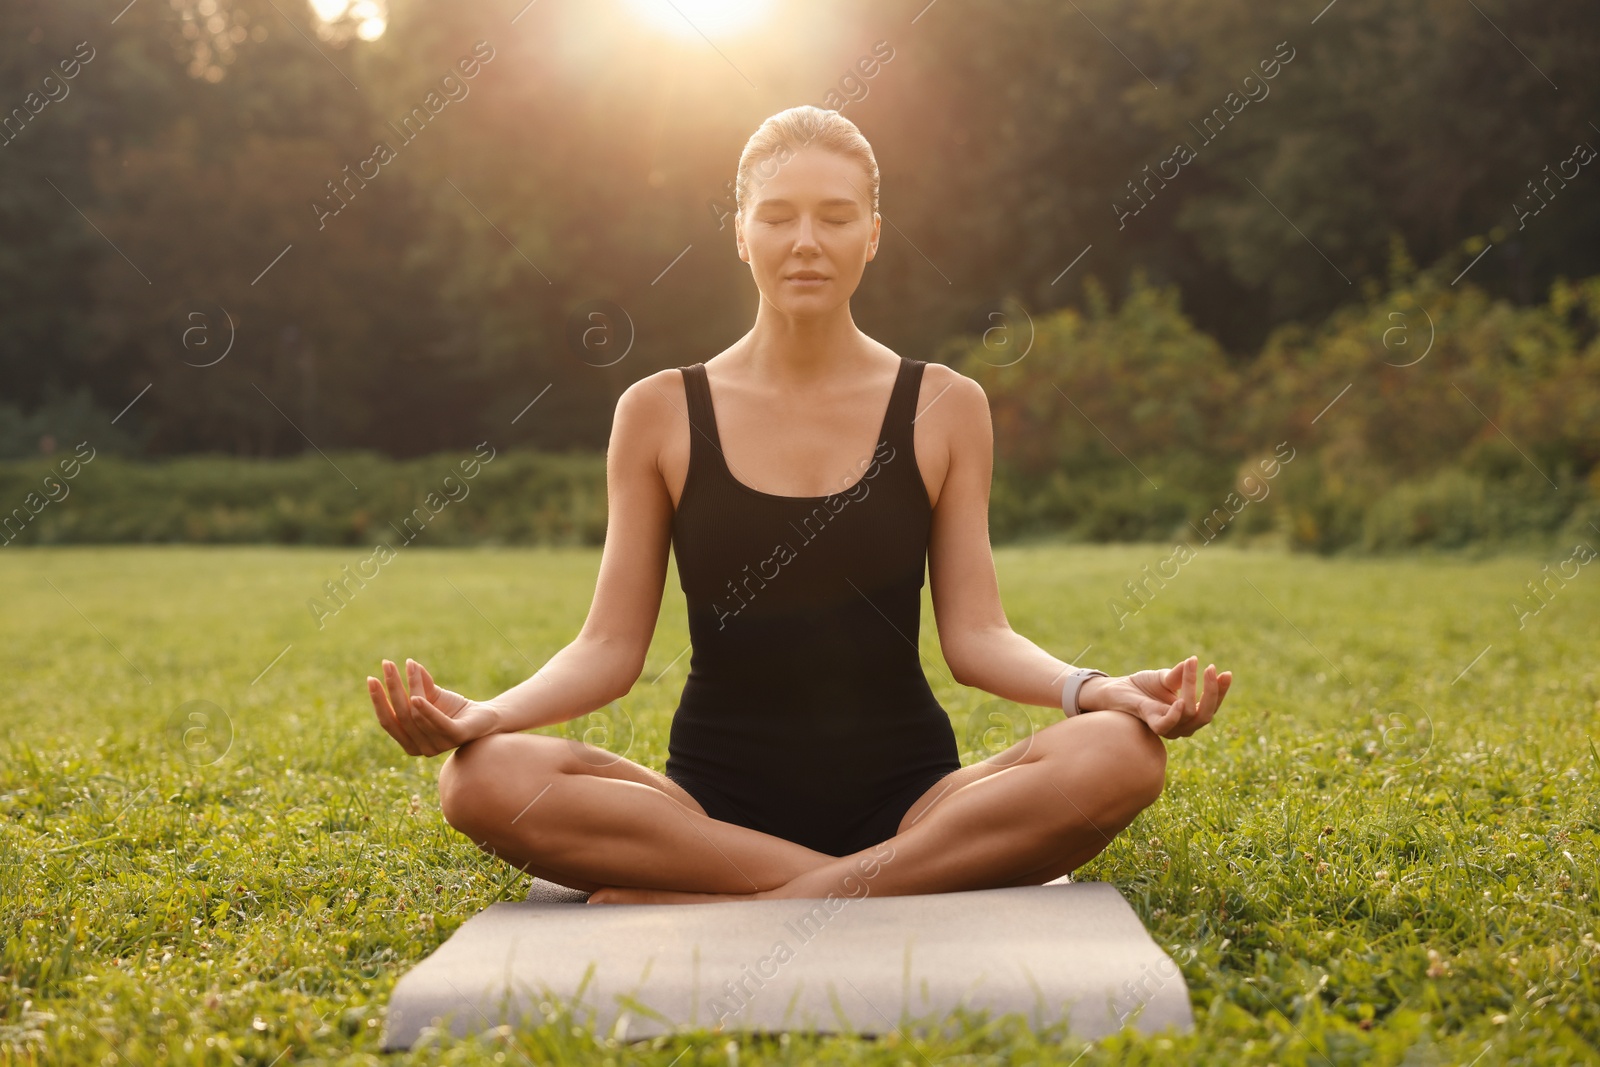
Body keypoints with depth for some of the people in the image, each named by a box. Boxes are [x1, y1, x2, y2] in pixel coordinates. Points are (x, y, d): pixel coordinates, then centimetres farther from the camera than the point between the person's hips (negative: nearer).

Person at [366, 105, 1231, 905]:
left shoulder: (944, 408, 5)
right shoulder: (662, 414, 4)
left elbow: (976, 636, 0)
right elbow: (611, 646, 1)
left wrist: (1095, 689, -20)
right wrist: (484, 714, -18)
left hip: (906, 801, 0)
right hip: (716, 801, 0)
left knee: (1120, 756, -29)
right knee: (484, 779, -28)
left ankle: (695, 904, -25)